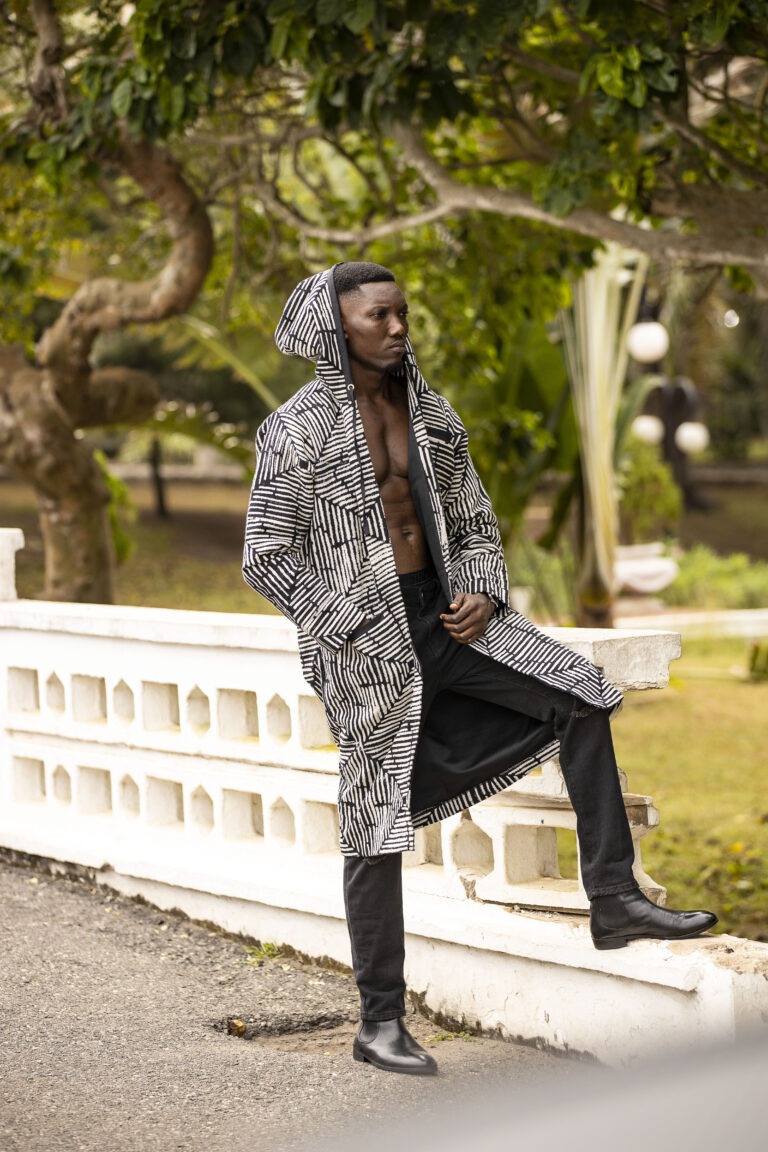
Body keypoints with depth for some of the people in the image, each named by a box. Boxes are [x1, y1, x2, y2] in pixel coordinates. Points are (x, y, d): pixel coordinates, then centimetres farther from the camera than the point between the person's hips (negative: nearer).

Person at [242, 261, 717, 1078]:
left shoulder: (430, 415, 7)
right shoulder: (298, 427, -10)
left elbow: (474, 523, 15)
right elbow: (266, 556, -9)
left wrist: (481, 594, -5)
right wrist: (352, 629, -13)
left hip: (442, 613, 6)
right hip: (364, 641, -5)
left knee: (579, 697, -9)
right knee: (378, 828, 0)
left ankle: (612, 901, -4)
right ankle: (379, 1023, 10)